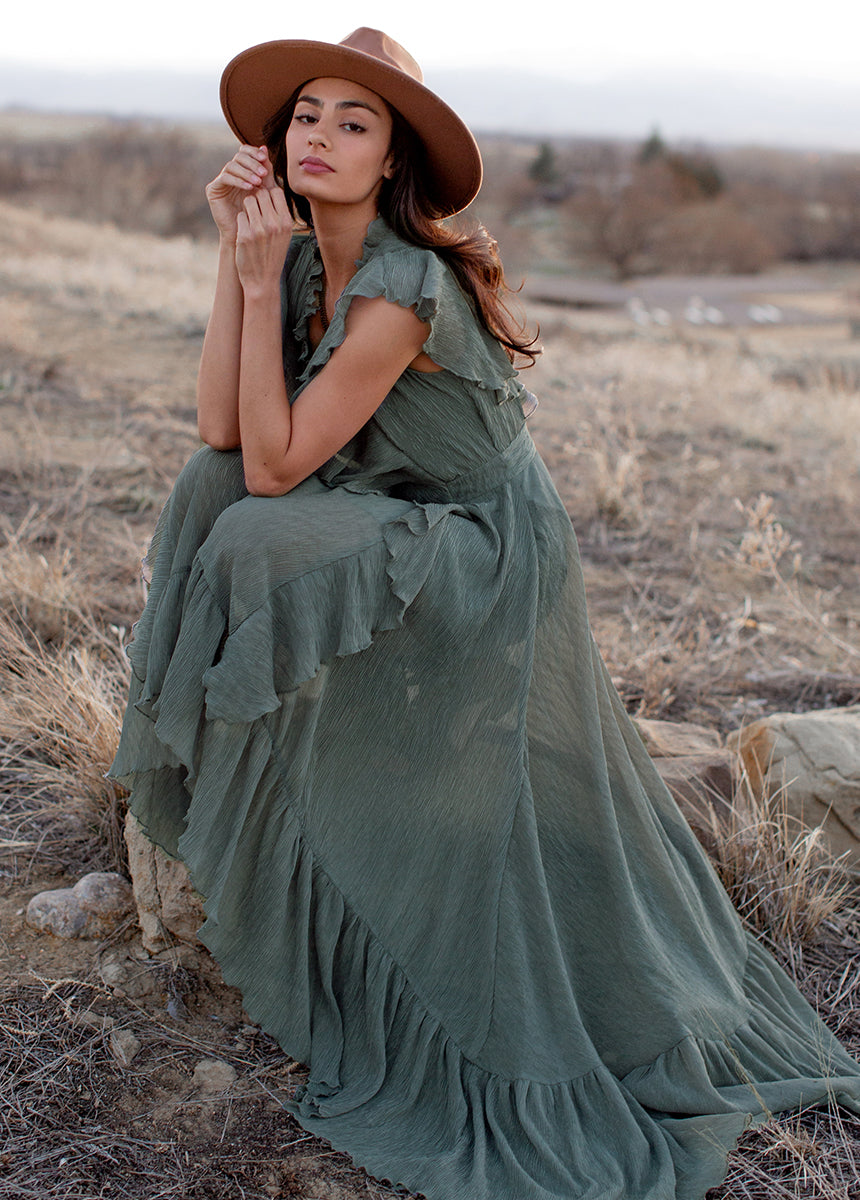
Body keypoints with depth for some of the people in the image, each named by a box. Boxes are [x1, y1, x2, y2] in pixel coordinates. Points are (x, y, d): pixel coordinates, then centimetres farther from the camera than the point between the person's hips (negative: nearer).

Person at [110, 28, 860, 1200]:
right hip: (400, 543, 8)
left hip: (481, 565, -8)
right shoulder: (306, 260, -1)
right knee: (214, 497, -2)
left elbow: (278, 463, -26)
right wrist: (236, 255, -13)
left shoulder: (402, 290, -27)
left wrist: (263, 280, -25)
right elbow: (223, 432, -9)